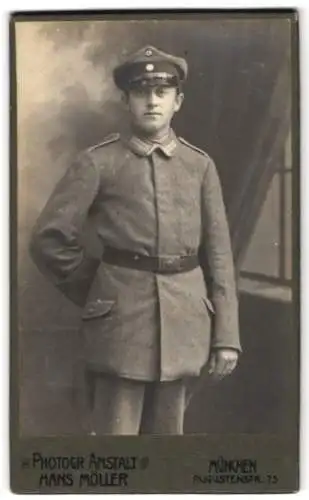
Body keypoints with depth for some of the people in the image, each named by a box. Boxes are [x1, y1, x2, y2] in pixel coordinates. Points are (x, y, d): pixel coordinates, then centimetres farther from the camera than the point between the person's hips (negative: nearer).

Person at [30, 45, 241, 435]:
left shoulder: (200, 165, 7)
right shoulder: (97, 163, -2)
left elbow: (219, 254, 6)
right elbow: (49, 239, -1)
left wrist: (226, 336, 2)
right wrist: (97, 295, 5)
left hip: (183, 319, 3)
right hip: (121, 320, -3)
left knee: (167, 434, 14)